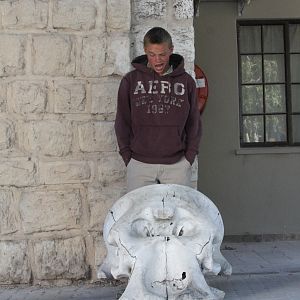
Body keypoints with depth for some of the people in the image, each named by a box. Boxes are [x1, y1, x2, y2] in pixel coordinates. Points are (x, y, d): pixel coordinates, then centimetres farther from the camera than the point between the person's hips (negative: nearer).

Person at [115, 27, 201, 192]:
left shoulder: (186, 81, 5)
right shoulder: (130, 80, 4)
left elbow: (193, 122, 10)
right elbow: (122, 121, 7)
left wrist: (189, 156, 3)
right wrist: (127, 156, 1)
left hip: (177, 164, 0)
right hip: (139, 164, 0)